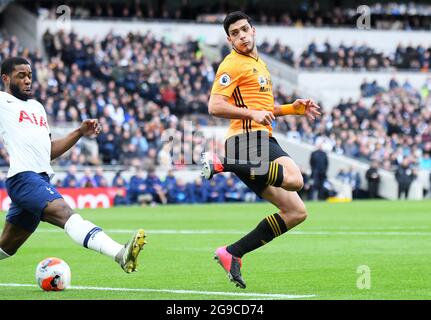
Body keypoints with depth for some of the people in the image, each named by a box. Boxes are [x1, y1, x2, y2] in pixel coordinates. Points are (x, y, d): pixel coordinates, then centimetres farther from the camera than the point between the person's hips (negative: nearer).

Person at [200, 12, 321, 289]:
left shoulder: (260, 64, 25)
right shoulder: (233, 65, -4)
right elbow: (215, 106, -15)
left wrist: (294, 108, 19)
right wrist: (253, 114, -24)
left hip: (263, 139, 9)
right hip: (248, 140, -9)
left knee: (296, 212, 9)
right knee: (295, 180, -35)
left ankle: (232, 254, 5)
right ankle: (223, 163, -25)